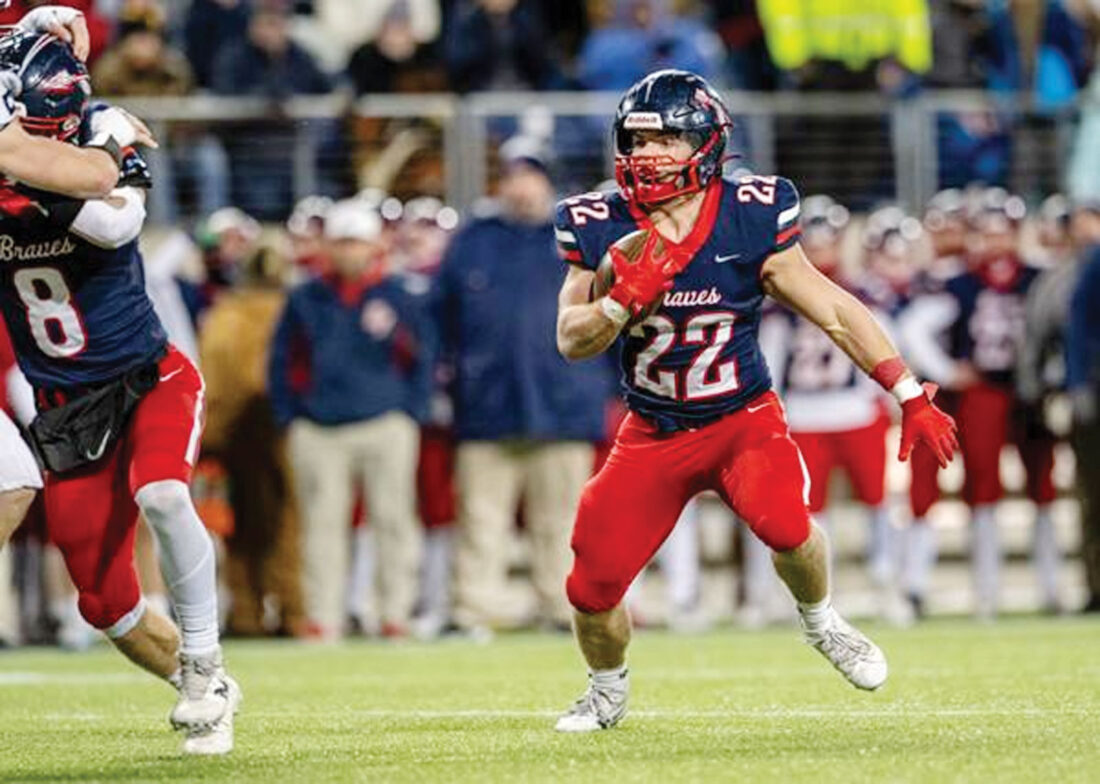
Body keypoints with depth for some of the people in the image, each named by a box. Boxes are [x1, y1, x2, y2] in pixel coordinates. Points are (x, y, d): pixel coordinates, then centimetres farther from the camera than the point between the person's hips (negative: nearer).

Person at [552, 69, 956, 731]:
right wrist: (625, 301, -29)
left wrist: (912, 397, -9)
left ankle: (821, 621, 4)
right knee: (592, 587, -5)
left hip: (744, 419, -2)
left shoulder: (751, 223, -13)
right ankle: (608, 691, 29)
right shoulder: (602, 229, -8)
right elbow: (572, 341, -9)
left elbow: (837, 314, -7)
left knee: (783, 522, -31)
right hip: (655, 433, 2)